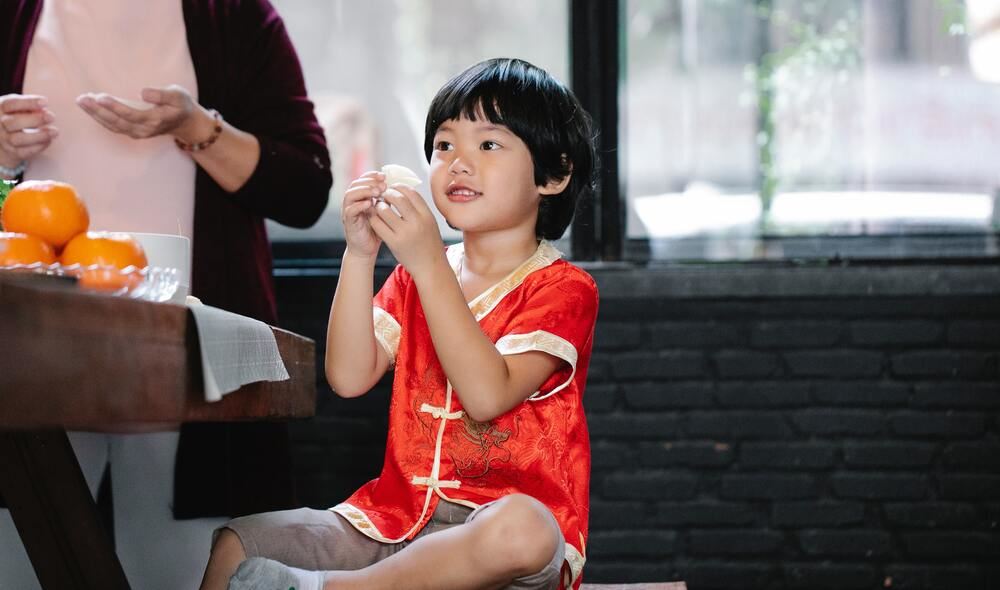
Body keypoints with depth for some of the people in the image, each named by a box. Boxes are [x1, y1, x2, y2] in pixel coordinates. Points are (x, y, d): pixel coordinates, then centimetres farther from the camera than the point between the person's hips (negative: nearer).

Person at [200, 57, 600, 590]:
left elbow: (488, 394, -19)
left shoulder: (561, 289, -2)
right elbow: (349, 376, 2)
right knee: (238, 543, -12)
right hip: (397, 515, 5)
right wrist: (359, 255, -7)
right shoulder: (416, 276, 17)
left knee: (520, 529, -41)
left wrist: (428, 264, -20)